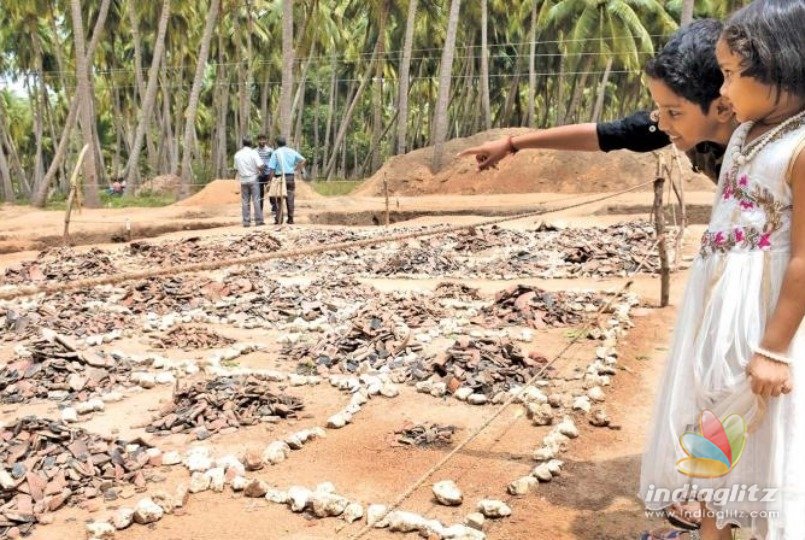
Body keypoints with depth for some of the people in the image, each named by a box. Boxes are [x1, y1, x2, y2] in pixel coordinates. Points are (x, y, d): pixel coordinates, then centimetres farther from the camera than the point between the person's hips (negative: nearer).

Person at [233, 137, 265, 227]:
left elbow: (236, 168, 12)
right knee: (256, 200, 0)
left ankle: (246, 221, 6)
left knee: (245, 201, 7)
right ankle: (258, 220, -1)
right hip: (253, 179, -4)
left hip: (243, 180, 4)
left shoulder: (237, 154, 7)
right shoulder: (253, 152, -8)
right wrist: (261, 170, 5)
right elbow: (260, 166, -15)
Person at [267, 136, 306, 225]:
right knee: (290, 199, 7)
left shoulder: (276, 153, -3)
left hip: (280, 177, -3)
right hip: (290, 177, 3)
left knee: (278, 199, 3)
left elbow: (272, 169, -8)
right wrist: (295, 169, 8)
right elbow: (303, 161, 5)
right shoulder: (292, 151, 8)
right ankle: (290, 219, 8)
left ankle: (278, 219, 0)